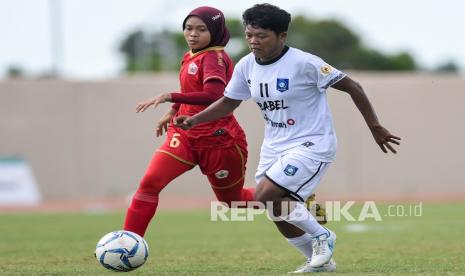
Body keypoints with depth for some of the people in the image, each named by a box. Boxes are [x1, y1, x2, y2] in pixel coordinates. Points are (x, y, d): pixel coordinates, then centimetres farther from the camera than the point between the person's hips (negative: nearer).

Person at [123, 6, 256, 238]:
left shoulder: (215, 57, -17)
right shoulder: (190, 57, 9)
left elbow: (213, 95, -34)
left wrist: (168, 97, -36)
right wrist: (173, 112, 21)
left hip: (218, 140, -7)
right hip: (186, 135, 7)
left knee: (233, 201, 13)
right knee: (149, 183, -15)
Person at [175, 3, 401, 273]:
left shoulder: (304, 63, -20)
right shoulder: (246, 66, -1)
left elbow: (351, 86, -13)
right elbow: (228, 102, 14)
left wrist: (375, 127, -9)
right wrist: (193, 120, -1)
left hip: (312, 144, -7)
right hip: (274, 146, 7)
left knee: (265, 195, -21)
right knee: (279, 214, 7)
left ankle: (322, 236, -1)